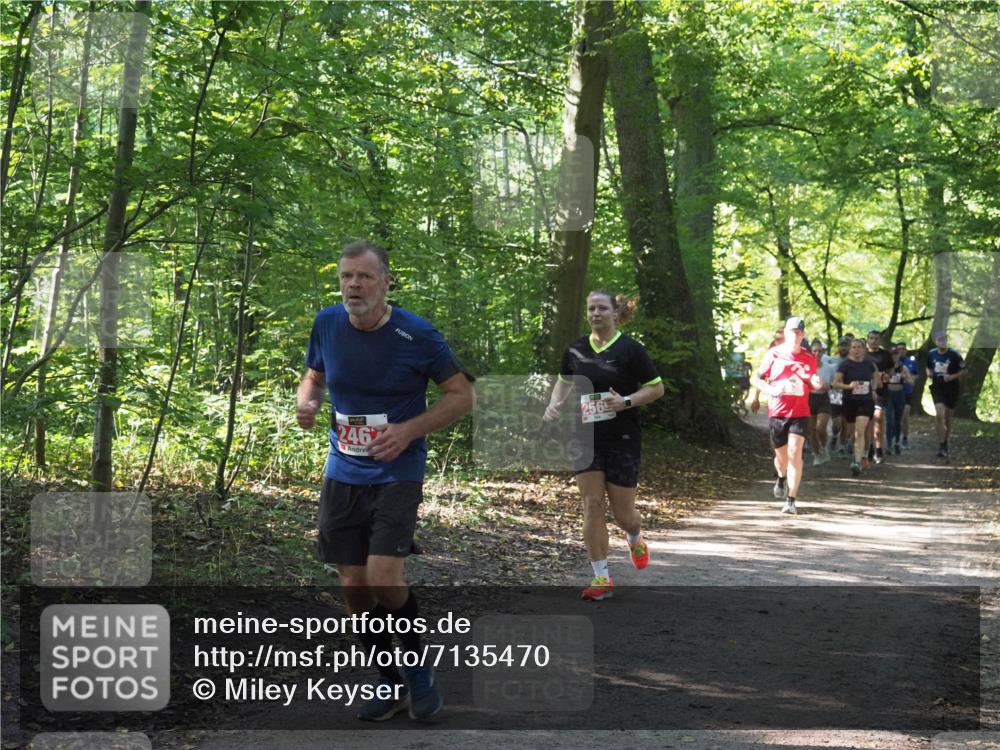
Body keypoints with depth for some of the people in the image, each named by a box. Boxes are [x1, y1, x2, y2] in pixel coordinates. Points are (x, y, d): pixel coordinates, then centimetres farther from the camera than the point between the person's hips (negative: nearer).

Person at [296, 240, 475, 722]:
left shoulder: (416, 335, -13)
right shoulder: (327, 325, -1)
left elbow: (463, 395, -5)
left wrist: (408, 430, -17)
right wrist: (307, 402, -6)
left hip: (396, 473, -4)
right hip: (342, 473, 5)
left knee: (383, 579, -18)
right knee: (354, 585, 6)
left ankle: (419, 671, 7)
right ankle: (390, 684, 24)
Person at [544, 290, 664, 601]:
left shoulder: (630, 349, -7)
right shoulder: (576, 349, 5)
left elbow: (657, 388, -4)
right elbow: (564, 381, 22)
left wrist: (627, 401, -19)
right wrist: (554, 403, 2)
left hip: (623, 440, -3)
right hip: (585, 438, 3)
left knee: (622, 511, 2)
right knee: (592, 505, -5)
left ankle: (635, 539, 40)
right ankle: (602, 578, 1)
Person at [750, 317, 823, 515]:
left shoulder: (809, 358, 4)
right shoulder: (773, 354, -1)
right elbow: (757, 379, 4)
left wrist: (816, 385, -8)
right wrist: (771, 390, -14)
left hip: (800, 413, -1)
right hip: (777, 412, 1)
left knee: (795, 453, -14)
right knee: (781, 455, 13)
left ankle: (791, 501, -12)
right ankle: (781, 478, 49)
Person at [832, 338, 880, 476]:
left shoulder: (869, 363, 3)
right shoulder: (845, 364, -5)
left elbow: (876, 376, 23)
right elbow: (835, 383, -11)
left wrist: (873, 388, 10)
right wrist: (848, 386, -26)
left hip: (866, 401, -1)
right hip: (849, 402, 1)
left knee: (860, 432, -16)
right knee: (852, 432, 13)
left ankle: (857, 462, -21)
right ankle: (863, 452, 40)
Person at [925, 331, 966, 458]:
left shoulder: (954, 355, -9)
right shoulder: (931, 354, 2)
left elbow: (963, 371, -3)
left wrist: (952, 377, -19)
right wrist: (929, 374, -2)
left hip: (951, 389, -1)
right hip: (937, 389, 1)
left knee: (947, 418, 9)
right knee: (939, 415, -16)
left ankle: (945, 444, 26)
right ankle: (941, 446, -16)